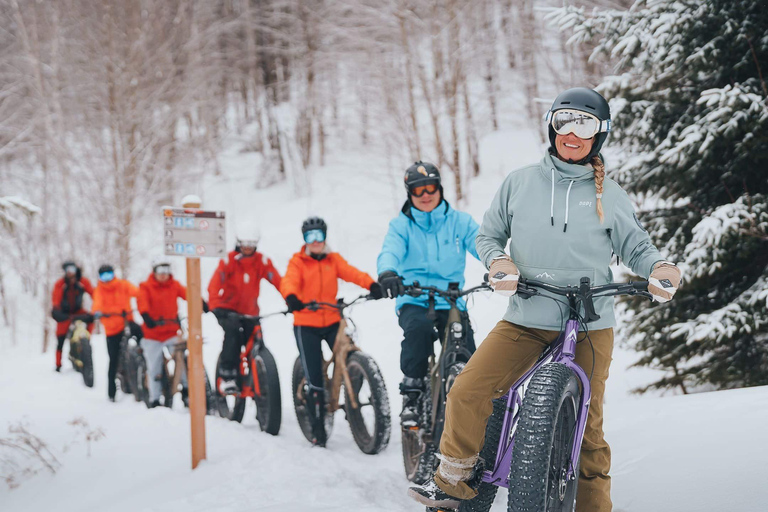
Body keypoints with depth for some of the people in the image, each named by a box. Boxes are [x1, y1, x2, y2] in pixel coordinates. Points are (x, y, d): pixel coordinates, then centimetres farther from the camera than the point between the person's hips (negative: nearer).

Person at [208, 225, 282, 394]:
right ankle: (227, 376, -26)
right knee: (232, 331, -31)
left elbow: (277, 281, -18)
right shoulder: (229, 260, -13)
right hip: (228, 310, -3)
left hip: (250, 312, 3)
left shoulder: (262, 261, -7)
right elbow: (215, 284, -24)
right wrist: (214, 306, -42)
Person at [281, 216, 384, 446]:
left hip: (332, 322, 2)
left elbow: (351, 272, -10)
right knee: (314, 378, -4)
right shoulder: (298, 261, -1)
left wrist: (371, 284, -30)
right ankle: (318, 429, 8)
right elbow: (289, 281, -18)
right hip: (306, 325, -2)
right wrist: (291, 297, -42)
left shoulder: (333, 259, 6)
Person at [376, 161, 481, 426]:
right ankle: (411, 395, -21)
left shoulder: (460, 221, 8)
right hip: (413, 302, -1)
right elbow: (390, 251, -13)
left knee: (467, 352, -17)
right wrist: (387, 273, -38)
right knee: (419, 327, -34)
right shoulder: (401, 224, 6)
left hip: (452, 303, 2)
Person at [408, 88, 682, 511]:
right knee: (467, 393, -13)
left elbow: (636, 247, 13)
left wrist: (660, 268, -9)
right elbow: (488, 234, 13)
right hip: (526, 321, 1)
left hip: (590, 328, 0)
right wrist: (498, 261, -8)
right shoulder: (520, 182, 6)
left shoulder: (610, 196, 5)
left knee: (587, 425, 2)